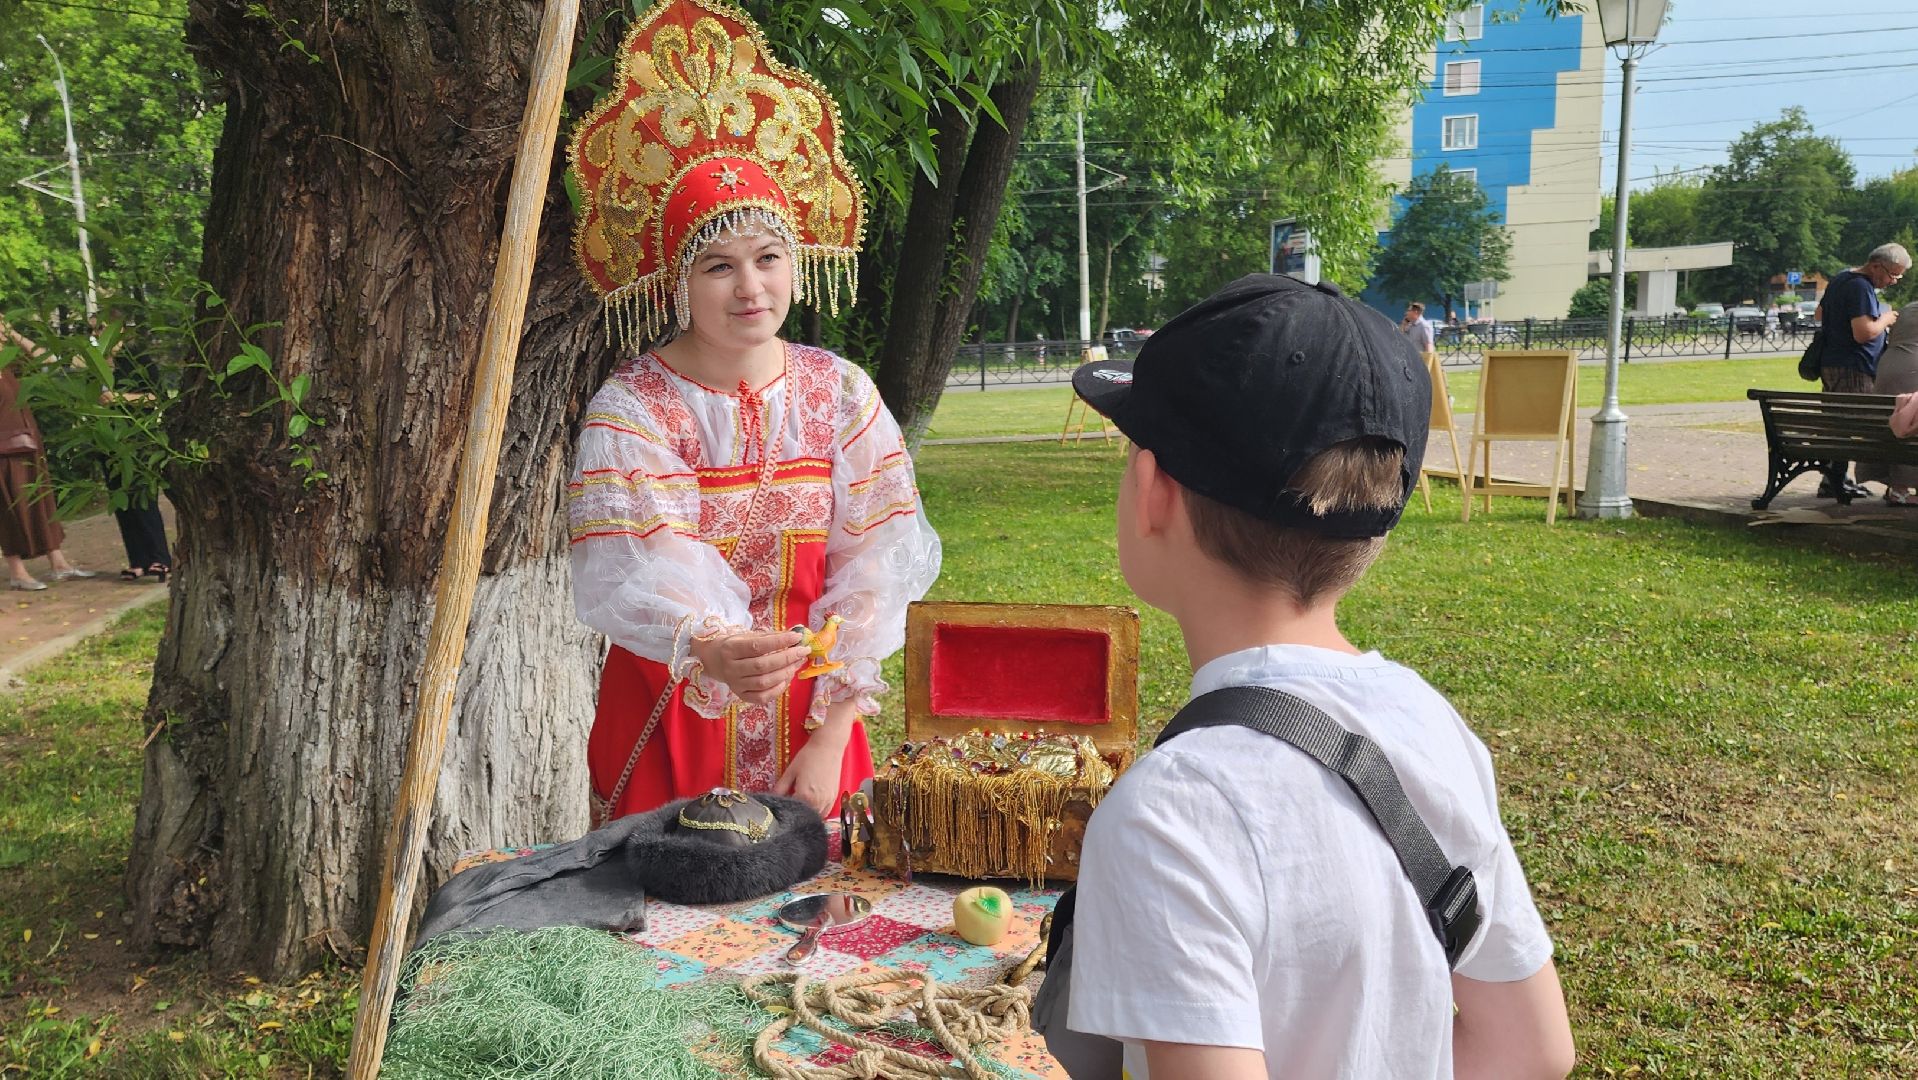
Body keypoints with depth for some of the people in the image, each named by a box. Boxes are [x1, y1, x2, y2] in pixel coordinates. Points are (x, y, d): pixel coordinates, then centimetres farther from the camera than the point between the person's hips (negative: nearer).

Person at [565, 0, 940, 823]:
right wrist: (710, 651, -45)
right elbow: (631, 577, -23)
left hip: (812, 722, 2)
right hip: (669, 723, -2)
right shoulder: (629, 409, -10)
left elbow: (876, 569, -6)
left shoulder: (841, 394, -2)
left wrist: (833, 734, -12)